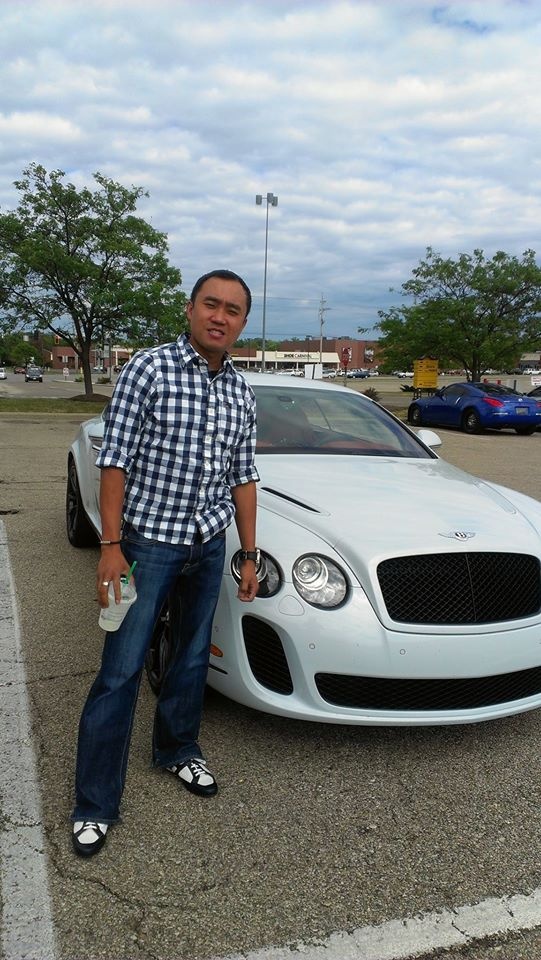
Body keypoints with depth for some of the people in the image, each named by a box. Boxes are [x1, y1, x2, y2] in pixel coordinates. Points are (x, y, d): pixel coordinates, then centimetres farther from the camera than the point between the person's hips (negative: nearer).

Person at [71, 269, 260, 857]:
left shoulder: (241, 392, 6)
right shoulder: (149, 369, -10)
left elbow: (242, 477, 11)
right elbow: (115, 461, -12)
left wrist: (249, 554, 9)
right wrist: (111, 547, -16)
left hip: (210, 545, 5)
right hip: (149, 543, -5)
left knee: (193, 658, 17)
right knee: (121, 672, -1)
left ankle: (177, 752, 40)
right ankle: (95, 806, 12)